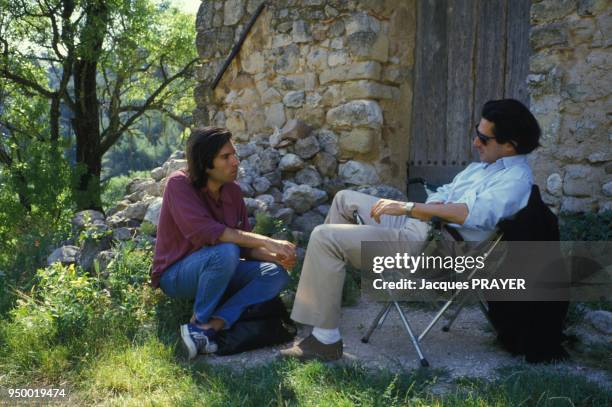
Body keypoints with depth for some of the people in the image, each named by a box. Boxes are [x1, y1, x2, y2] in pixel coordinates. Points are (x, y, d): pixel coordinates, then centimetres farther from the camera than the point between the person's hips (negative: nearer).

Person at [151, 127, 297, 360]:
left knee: (277, 273, -13)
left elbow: (246, 244, 2)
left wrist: (276, 257, -18)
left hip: (214, 272, 7)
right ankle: (197, 322, -16)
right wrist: (267, 242, -34)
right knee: (226, 252, -35)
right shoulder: (179, 183, -18)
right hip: (175, 275, -7)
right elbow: (205, 231, -33)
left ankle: (209, 326, -26)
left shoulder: (233, 191, 0)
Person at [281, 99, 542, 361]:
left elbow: (473, 213, -31)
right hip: (418, 225, 11)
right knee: (345, 199, 22)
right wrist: (434, 205, -3)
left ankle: (325, 339, -14)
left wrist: (407, 207, -30)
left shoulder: (517, 178, -15)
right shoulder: (485, 164, 16)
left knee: (325, 237, -19)